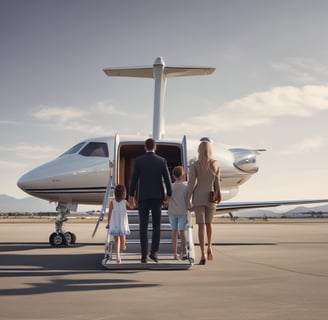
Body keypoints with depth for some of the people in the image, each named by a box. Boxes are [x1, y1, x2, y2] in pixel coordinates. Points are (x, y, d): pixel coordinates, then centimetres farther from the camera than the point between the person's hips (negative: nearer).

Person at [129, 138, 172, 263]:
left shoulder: (138, 160, -3)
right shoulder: (162, 160, 0)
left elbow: (134, 179, -2)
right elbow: (167, 179, -1)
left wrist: (131, 195, 6)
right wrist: (169, 195, 7)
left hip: (143, 196, -1)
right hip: (157, 196, 1)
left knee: (143, 226, 3)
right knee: (156, 225, 11)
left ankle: (144, 255, -1)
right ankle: (154, 251, 0)